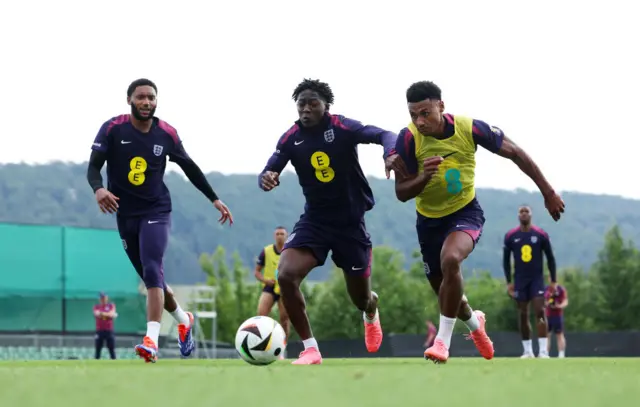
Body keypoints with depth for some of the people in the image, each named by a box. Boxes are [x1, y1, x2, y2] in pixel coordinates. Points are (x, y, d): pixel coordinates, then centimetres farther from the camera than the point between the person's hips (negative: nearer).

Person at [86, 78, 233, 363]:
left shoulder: (167, 134, -3)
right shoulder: (112, 129, -6)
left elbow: (189, 168, 11)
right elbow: (94, 166, -10)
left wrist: (214, 199, 12)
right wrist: (98, 188, -32)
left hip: (156, 211, -2)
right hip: (125, 214, 2)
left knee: (152, 270, -22)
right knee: (151, 278, 10)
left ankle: (151, 340, -31)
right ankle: (183, 320, 37)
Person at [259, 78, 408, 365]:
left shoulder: (342, 127, -16)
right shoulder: (290, 139, -6)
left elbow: (382, 135, -26)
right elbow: (269, 172, -5)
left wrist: (390, 154, -49)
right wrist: (266, 179, -31)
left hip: (350, 222, -2)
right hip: (314, 220, 2)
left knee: (360, 298, 11)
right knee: (286, 276, -25)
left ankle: (371, 314, 53)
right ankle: (310, 349, -11)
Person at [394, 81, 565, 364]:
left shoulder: (469, 128, -20)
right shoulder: (409, 139, -19)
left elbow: (515, 153, -7)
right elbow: (401, 193, -15)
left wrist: (548, 193, -4)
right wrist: (424, 176, -37)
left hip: (465, 212, -2)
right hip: (429, 220, 3)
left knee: (450, 259, -34)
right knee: (445, 292, 11)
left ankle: (443, 340, -24)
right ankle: (474, 322, 48)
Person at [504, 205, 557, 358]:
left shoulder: (541, 235, -2)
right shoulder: (510, 236, 1)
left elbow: (550, 258, 4)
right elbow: (506, 259, 9)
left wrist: (553, 281, 0)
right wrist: (509, 281, 3)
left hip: (537, 278, -2)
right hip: (520, 280, 2)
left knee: (540, 312, -12)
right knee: (523, 315, 3)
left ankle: (543, 350, -15)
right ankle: (527, 351, 10)